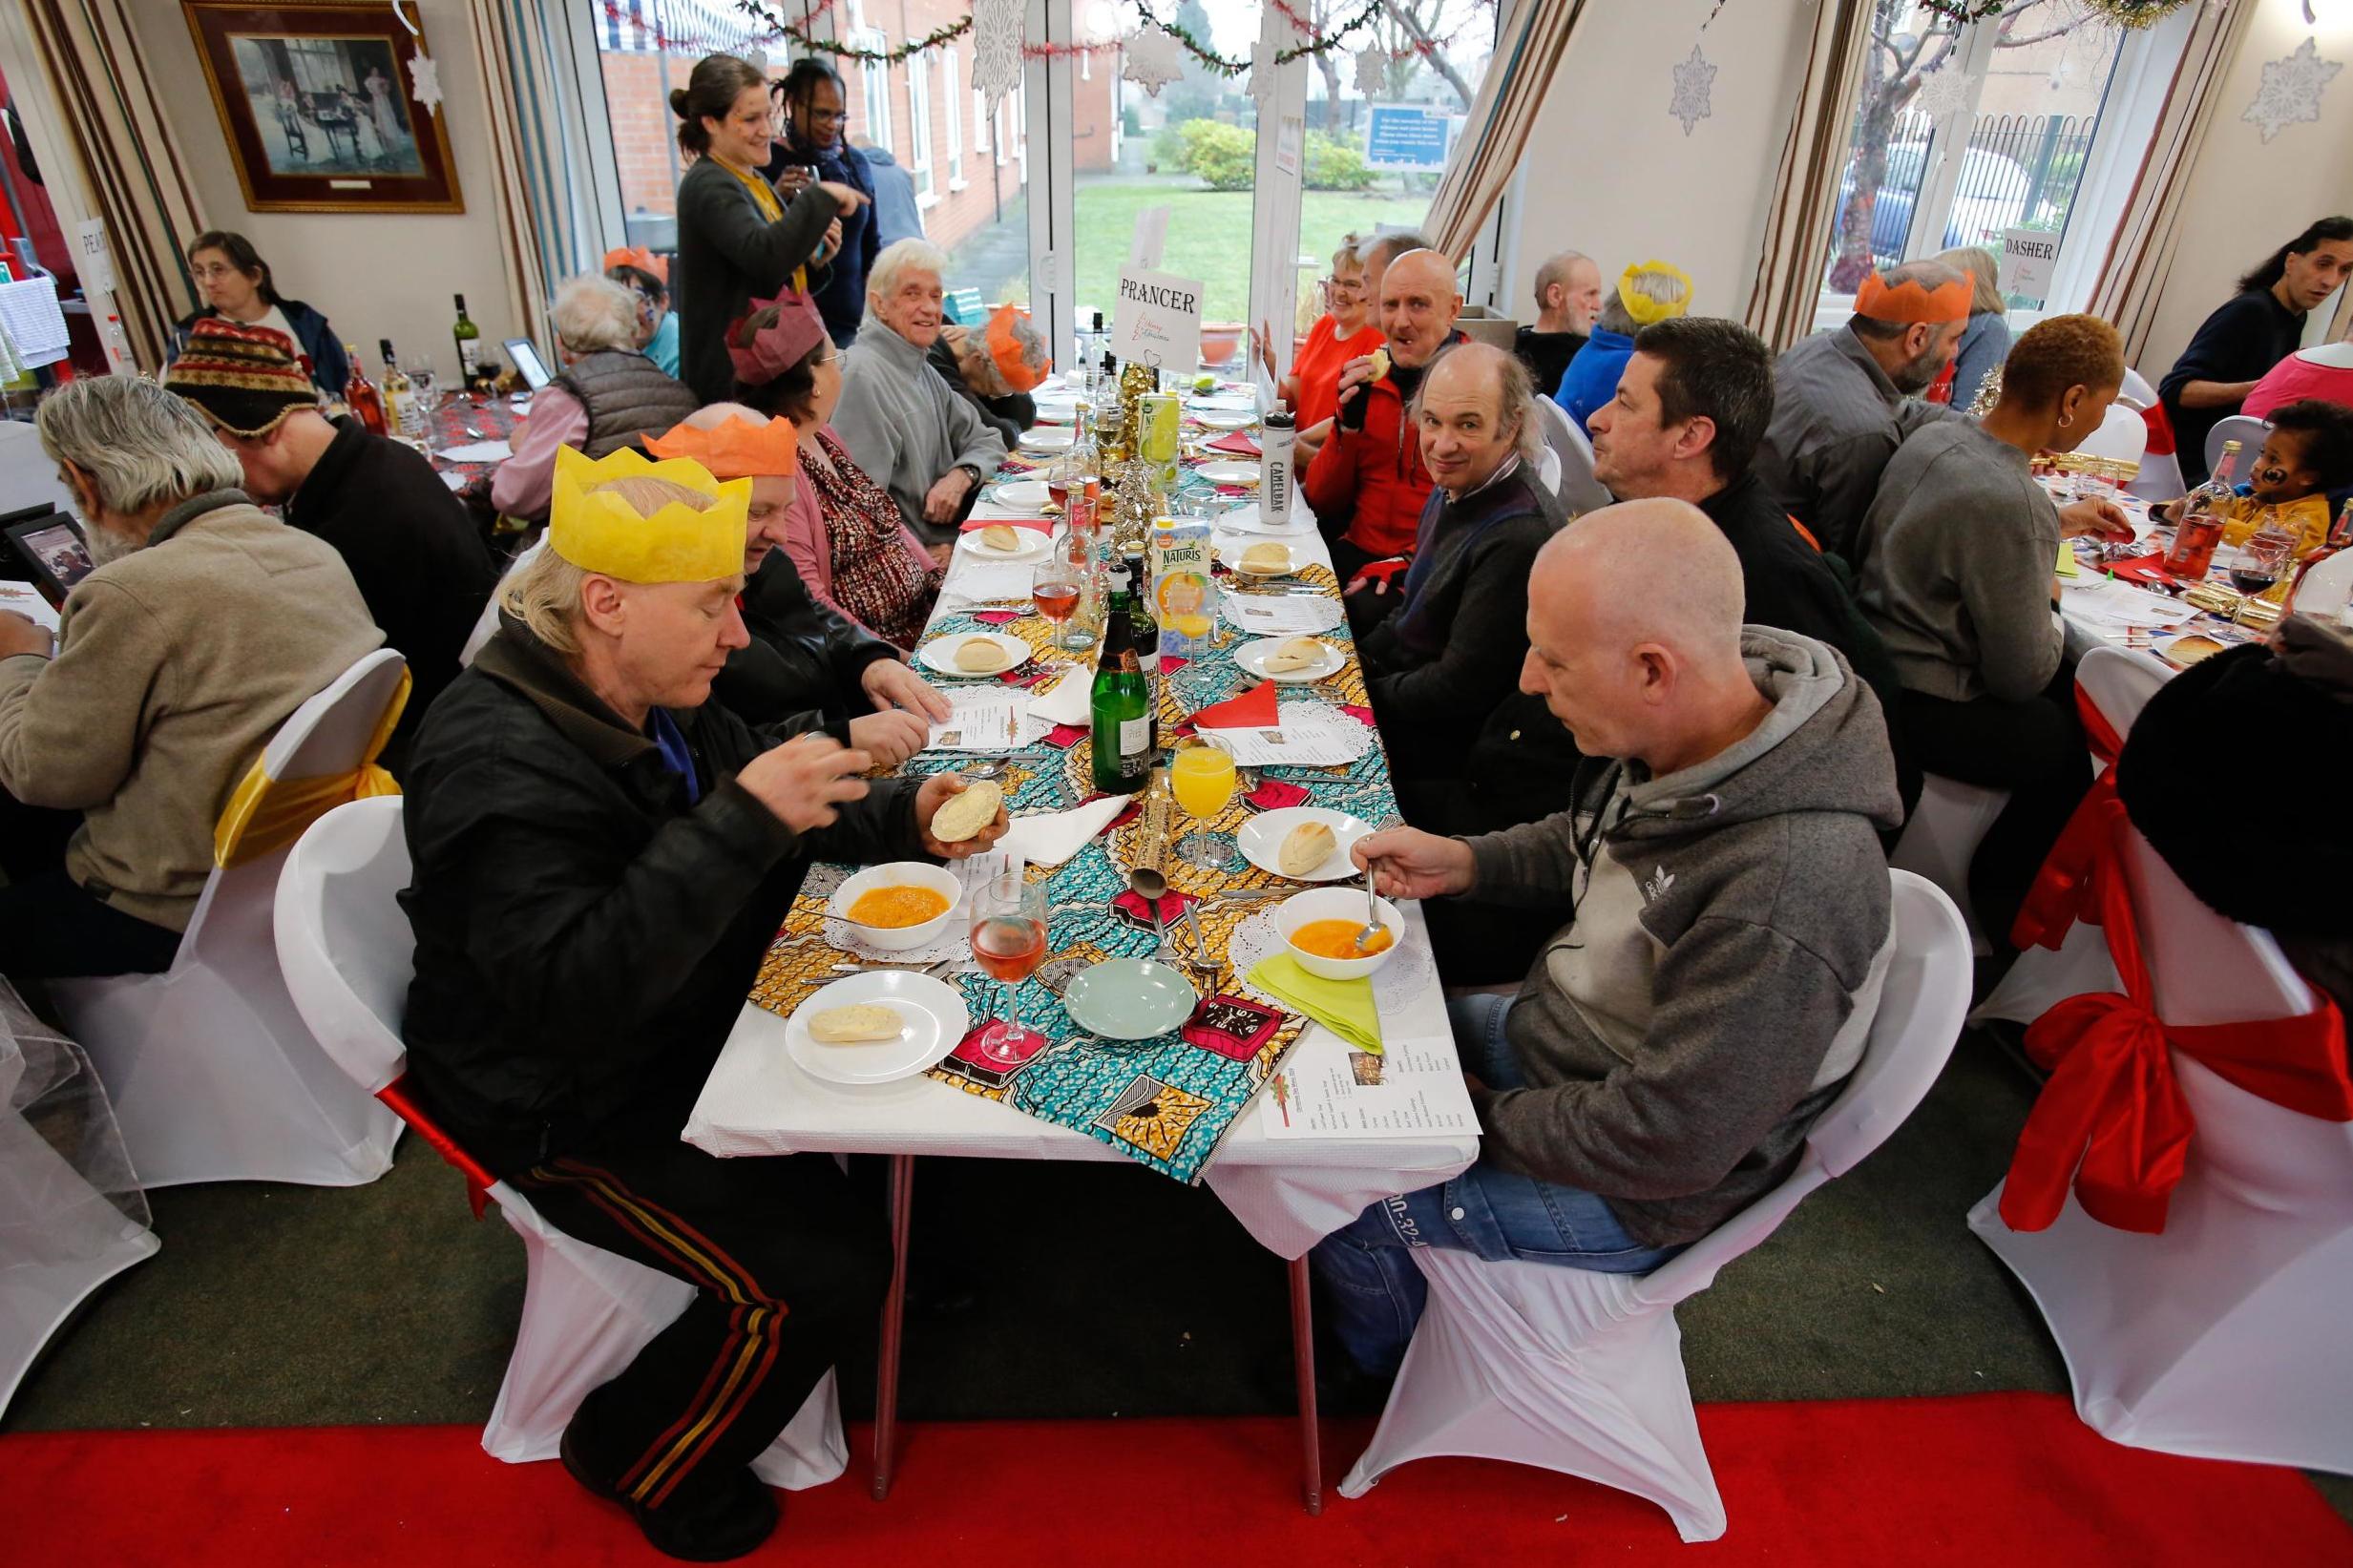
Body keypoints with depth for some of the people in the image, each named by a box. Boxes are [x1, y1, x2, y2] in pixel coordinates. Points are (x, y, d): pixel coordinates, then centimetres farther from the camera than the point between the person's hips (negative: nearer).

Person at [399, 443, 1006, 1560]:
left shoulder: (651, 697, -2)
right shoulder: (500, 763, -29)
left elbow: (768, 796, 10)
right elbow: (571, 993, -37)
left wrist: (906, 817, -8)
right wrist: (741, 823, -40)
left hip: (683, 1022, 9)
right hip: (571, 1106, -8)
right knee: (823, 1271, -15)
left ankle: (900, 1238, 27)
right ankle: (637, 1458, 13)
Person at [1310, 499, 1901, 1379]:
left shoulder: (1780, 908, -39)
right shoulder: (1674, 742, -13)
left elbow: (1664, 1147, -30)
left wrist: (1485, 1117, -16)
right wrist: (1462, 862, -5)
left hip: (1627, 1189, -8)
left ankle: (1380, 1367, 33)